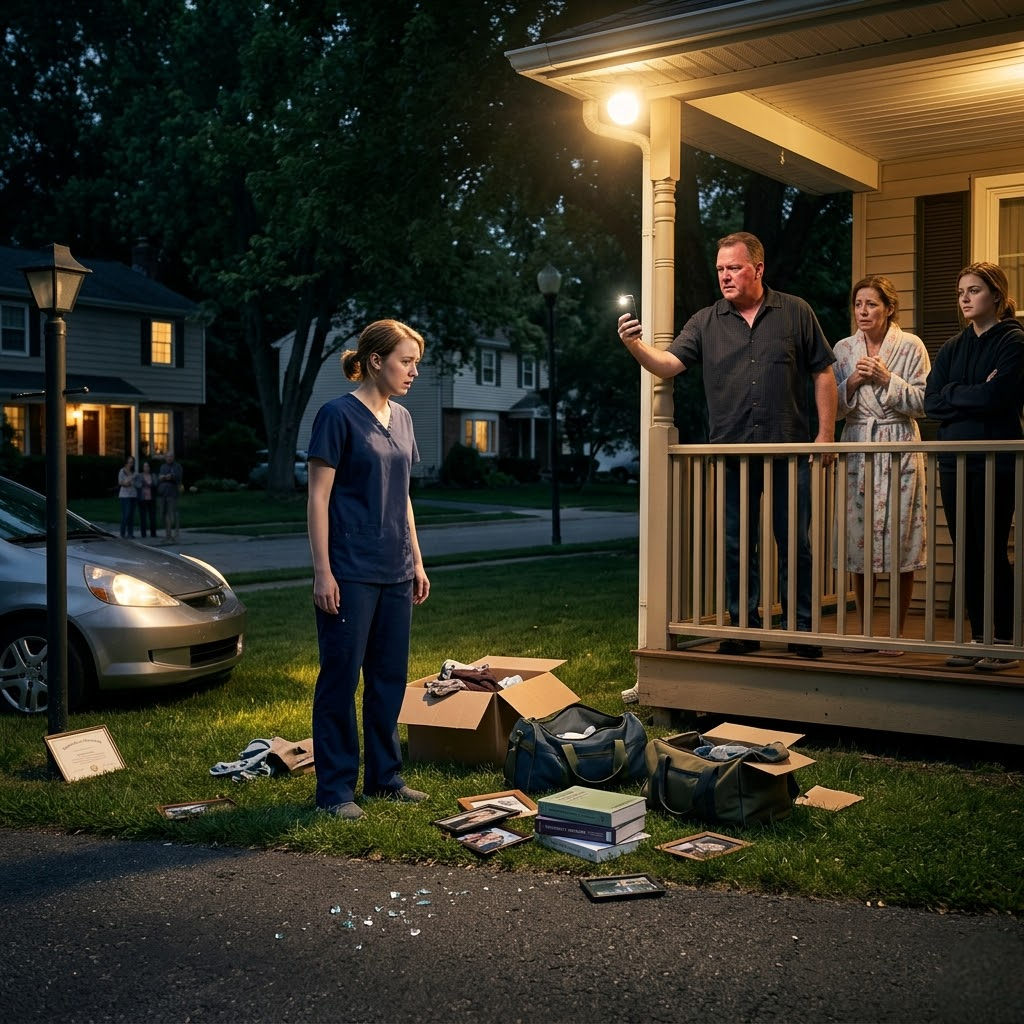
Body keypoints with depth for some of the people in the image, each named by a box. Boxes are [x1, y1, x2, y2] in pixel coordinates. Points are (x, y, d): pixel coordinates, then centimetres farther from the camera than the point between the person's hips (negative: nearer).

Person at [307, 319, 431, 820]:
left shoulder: (401, 419, 13)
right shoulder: (338, 415, -9)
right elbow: (318, 497, -11)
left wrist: (416, 561, 15)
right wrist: (322, 571, -15)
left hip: (395, 572, 7)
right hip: (350, 572, -7)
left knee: (390, 675, 12)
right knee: (341, 677, 0)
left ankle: (385, 774, 24)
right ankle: (335, 787, 9)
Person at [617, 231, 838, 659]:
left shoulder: (795, 313, 4)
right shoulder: (706, 322, 7)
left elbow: (823, 373, 5)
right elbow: (668, 363, -4)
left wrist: (826, 434, -2)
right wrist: (636, 346, -24)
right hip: (731, 453, 2)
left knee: (794, 544, 4)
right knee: (735, 546, 7)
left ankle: (803, 629, 16)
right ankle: (744, 627, 19)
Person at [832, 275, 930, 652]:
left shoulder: (911, 346, 1)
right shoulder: (843, 349, 10)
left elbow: (922, 403, -4)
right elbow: (834, 408, 10)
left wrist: (888, 380, -14)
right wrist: (851, 383, -8)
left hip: (899, 449, -3)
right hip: (856, 449, 3)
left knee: (898, 538, -3)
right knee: (857, 537, 2)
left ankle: (897, 631, 7)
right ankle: (861, 627, 14)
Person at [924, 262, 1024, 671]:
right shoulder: (953, 347, 14)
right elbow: (931, 402, 3)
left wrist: (952, 393, -4)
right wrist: (973, 396, -9)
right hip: (954, 460, 6)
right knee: (966, 552, 8)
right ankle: (978, 638, 16)